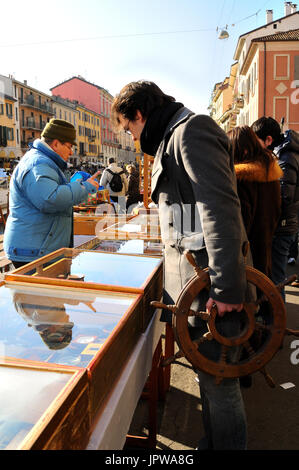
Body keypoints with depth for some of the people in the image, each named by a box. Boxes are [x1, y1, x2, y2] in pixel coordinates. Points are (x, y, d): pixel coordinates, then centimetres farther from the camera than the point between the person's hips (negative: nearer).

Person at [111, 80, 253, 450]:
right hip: (188, 267, 10)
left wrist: (228, 286, -23)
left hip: (208, 271, -10)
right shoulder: (172, 138, 22)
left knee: (217, 379, 2)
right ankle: (212, 441, 35)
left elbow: (221, 207, -21)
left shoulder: (192, 129, -10)